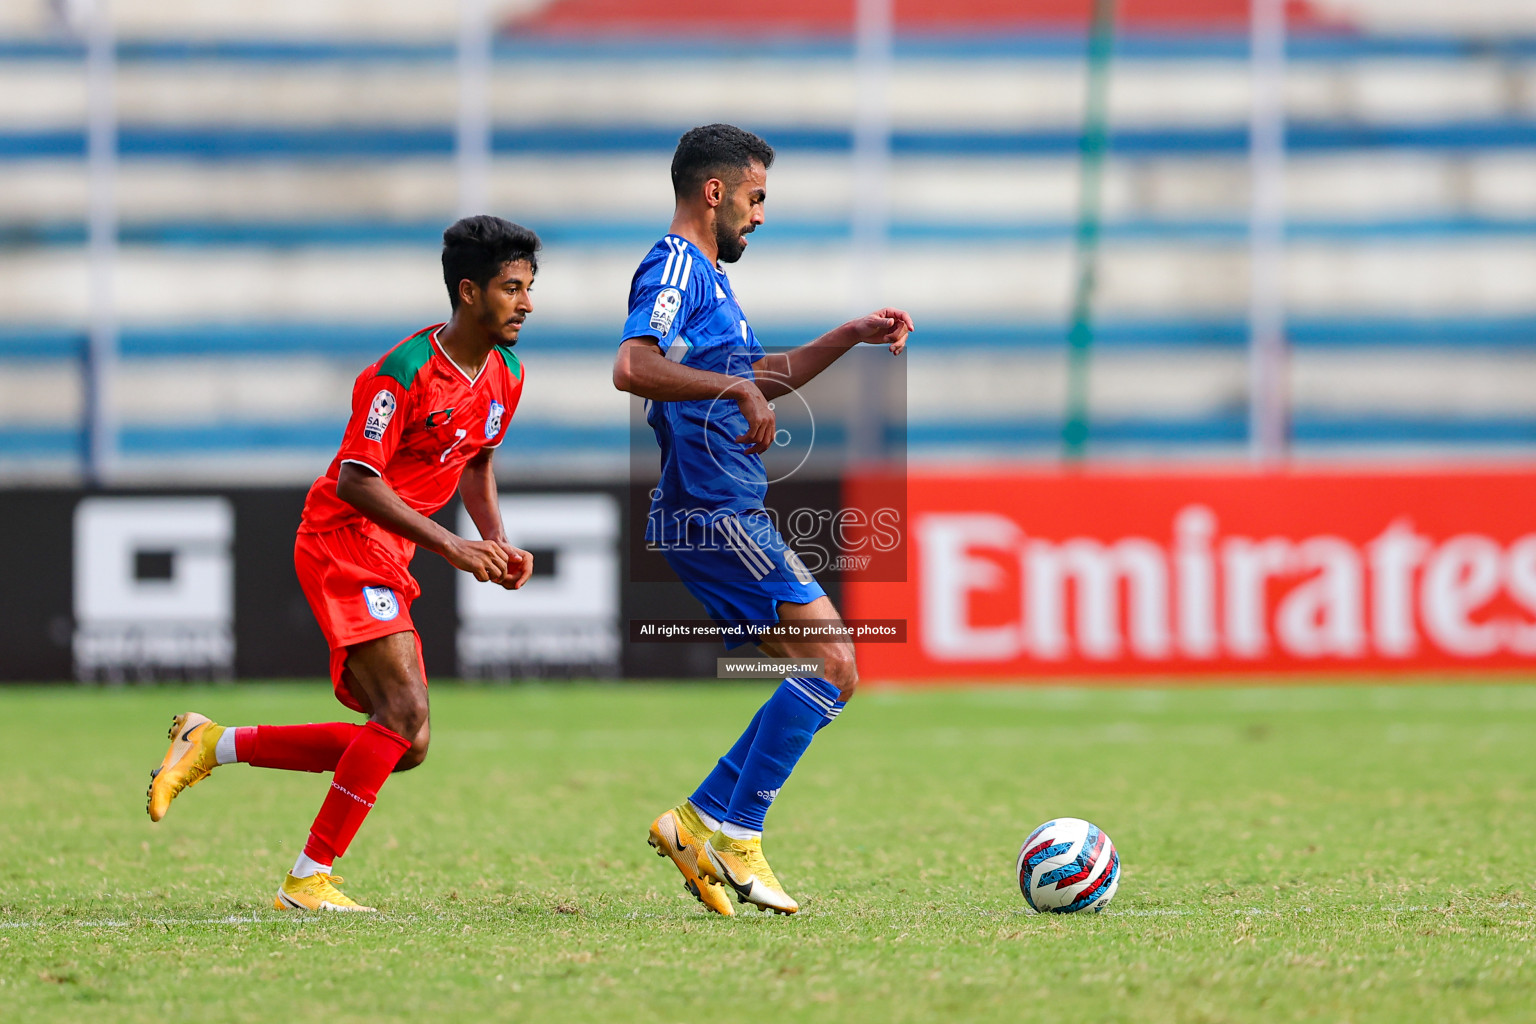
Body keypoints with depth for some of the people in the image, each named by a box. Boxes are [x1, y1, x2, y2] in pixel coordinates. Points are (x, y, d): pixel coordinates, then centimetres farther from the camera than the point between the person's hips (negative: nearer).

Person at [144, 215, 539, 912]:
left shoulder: (505, 375, 7)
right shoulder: (404, 372, -20)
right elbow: (356, 478, -21)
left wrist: (498, 545, 8)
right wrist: (449, 546, -26)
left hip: (388, 564, 9)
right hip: (343, 545, -9)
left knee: (403, 745, 5)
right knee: (405, 716, -21)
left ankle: (213, 745, 15)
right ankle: (309, 881, -14)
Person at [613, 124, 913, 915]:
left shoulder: (705, 275, 22)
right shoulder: (675, 267, -10)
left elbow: (762, 377, 35)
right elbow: (633, 367, -28)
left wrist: (851, 337, 27)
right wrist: (737, 389, -29)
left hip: (728, 516, 10)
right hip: (713, 514, -10)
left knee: (827, 672, 9)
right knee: (831, 664, -12)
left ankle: (704, 823, 7)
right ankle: (731, 832, -9)